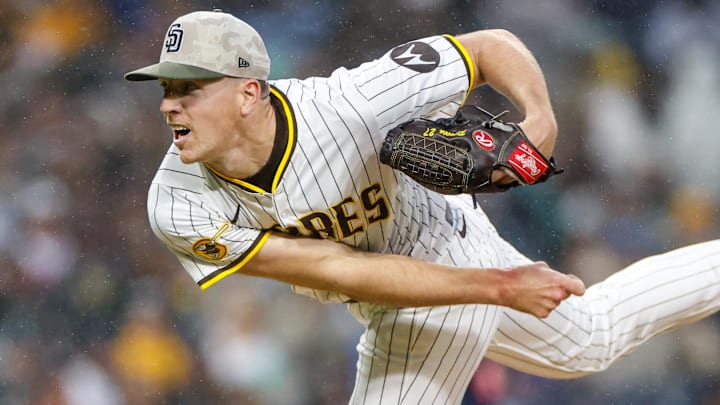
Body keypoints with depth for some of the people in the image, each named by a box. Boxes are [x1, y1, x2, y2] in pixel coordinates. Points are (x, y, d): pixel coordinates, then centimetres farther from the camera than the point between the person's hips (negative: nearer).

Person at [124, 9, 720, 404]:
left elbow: (493, 46, -24)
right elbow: (339, 271, -31)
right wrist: (501, 287, -35)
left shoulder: (350, 105, -37)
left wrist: (541, 120, -45)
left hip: (447, 248, -4)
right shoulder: (180, 209, -29)